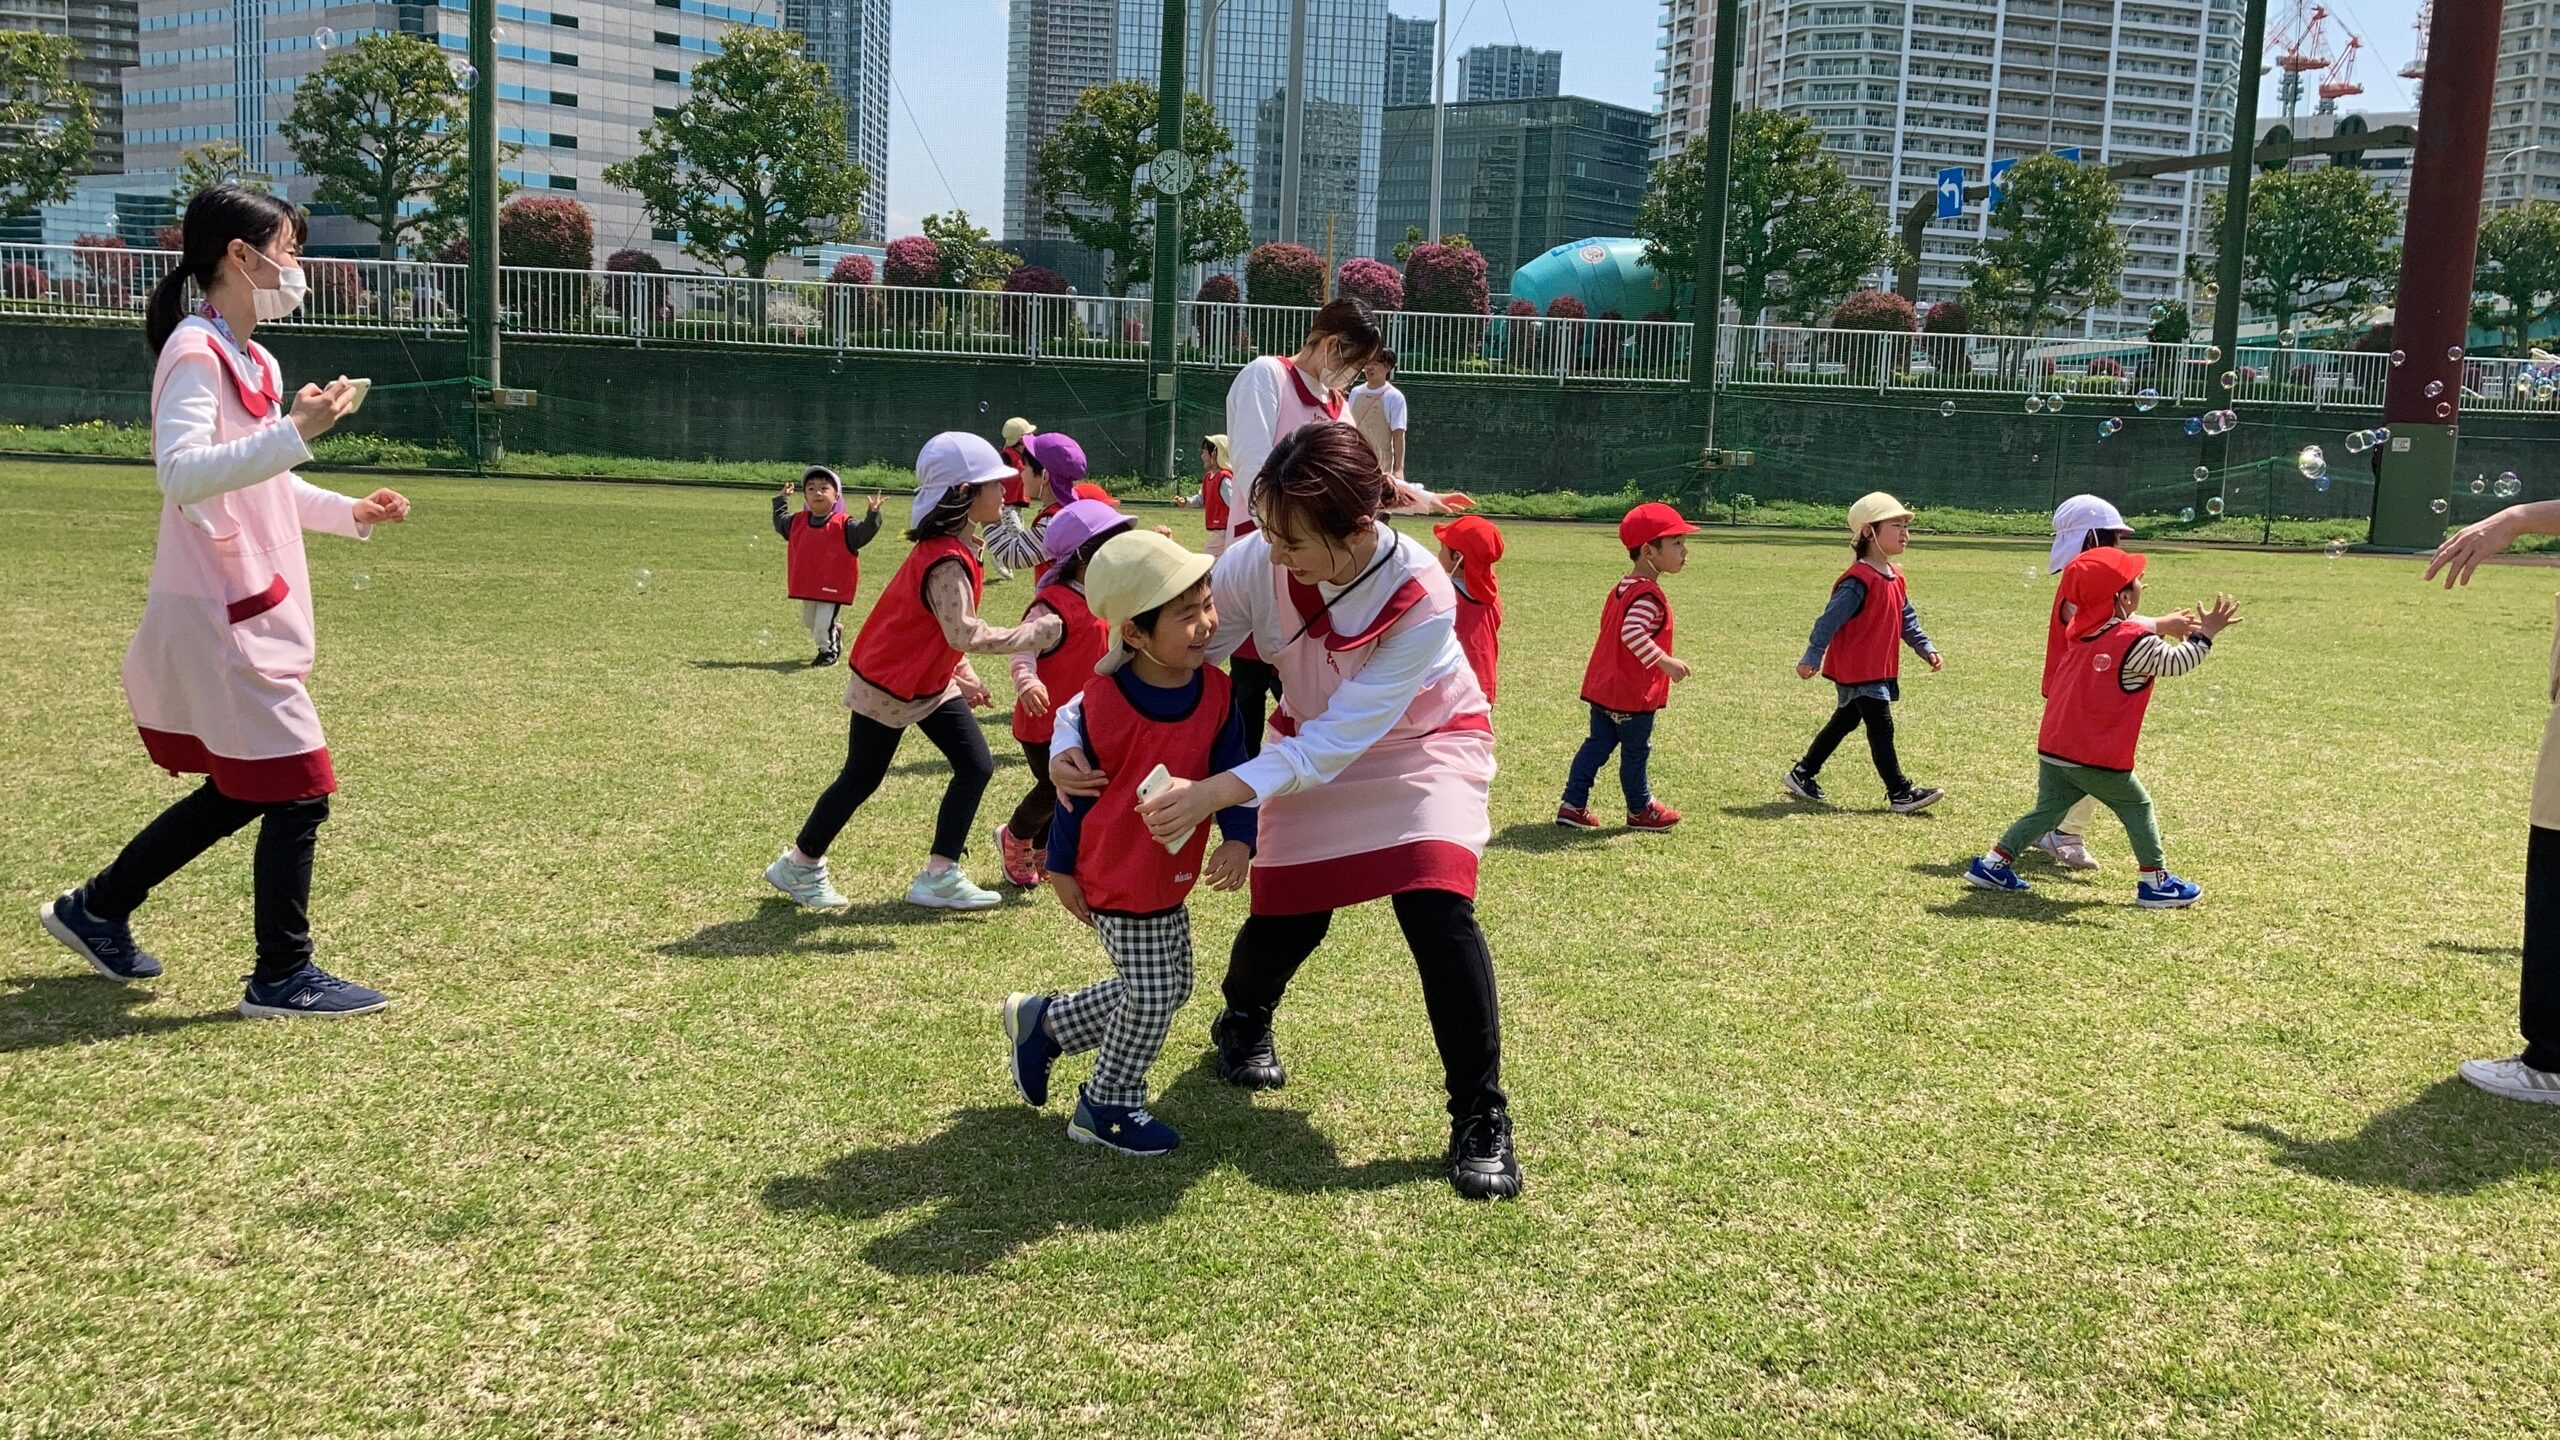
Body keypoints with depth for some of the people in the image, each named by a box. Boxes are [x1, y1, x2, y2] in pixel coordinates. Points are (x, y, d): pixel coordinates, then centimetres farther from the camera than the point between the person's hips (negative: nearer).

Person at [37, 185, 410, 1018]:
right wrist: (292, 433, -36)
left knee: (241, 791, 19)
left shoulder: (256, 361, 14)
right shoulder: (196, 353, -14)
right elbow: (181, 475, -28)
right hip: (215, 615, -10)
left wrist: (349, 513, 14)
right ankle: (282, 979, 6)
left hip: (248, 613, 10)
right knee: (298, 790, -6)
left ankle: (95, 910, 34)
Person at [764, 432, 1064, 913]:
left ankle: (940, 876, 6)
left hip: (932, 683, 9)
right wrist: (1034, 634, -34)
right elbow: (966, 634, -39)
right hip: (888, 687, -9)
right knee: (860, 780, 6)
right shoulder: (947, 561, -30)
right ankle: (799, 865, 27)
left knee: (976, 767, 1)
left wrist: (962, 674, 9)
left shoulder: (951, 548, 1)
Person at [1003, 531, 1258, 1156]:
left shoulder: (1214, 689, -8)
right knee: (1151, 998, 1)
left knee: (1168, 988, 19)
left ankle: (1042, 1023, 37)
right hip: (1119, 879, -7)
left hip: (1171, 877, 7)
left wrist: (1238, 839, -21)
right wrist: (1062, 869, -2)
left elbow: (1232, 769, -5)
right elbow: (1075, 787, -10)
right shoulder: (1103, 702, -21)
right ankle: (1107, 1107, 26)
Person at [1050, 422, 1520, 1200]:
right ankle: (1243, 1020, 36)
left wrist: (1217, 793, -45)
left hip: (1425, 738, -2)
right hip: (1315, 737, 3)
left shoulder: (1423, 601, -36)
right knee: (1289, 913, -2)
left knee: (1436, 908, -21)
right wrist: (1072, 733, -32)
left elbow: (1342, 737, -35)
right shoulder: (1256, 562, -29)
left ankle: (1480, 1119, -6)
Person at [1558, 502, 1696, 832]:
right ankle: (1641, 811, 21)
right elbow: (1632, 632, -34)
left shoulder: (1622, 589, 11)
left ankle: (1572, 805, 12)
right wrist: (1664, 661, -32)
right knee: (1636, 750, 6)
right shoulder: (1649, 595, -20)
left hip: (1603, 687, 9)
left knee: (1598, 743, 13)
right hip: (1633, 693, -9)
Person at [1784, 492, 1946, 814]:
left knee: (1845, 722, 18)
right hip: (1857, 670, -10)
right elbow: (1830, 619, -21)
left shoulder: (1895, 577, 11)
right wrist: (1812, 658, -23)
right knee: (1881, 727, -7)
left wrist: (1926, 648, 14)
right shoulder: (1859, 581, -19)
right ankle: (1900, 793, -2)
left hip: (1880, 669, 10)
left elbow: (1907, 619, 21)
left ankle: (1803, 774, 29)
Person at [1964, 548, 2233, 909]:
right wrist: (2205, 634, 2)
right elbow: (2176, 661, -5)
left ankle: (1993, 863, 14)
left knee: (2047, 810, 17)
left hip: (2052, 750, 7)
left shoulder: (2082, 631, 9)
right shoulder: (2135, 642, -13)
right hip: (2097, 758, -7)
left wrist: (2162, 626, 27)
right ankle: (2155, 882, 14)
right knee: (2137, 807, 11)